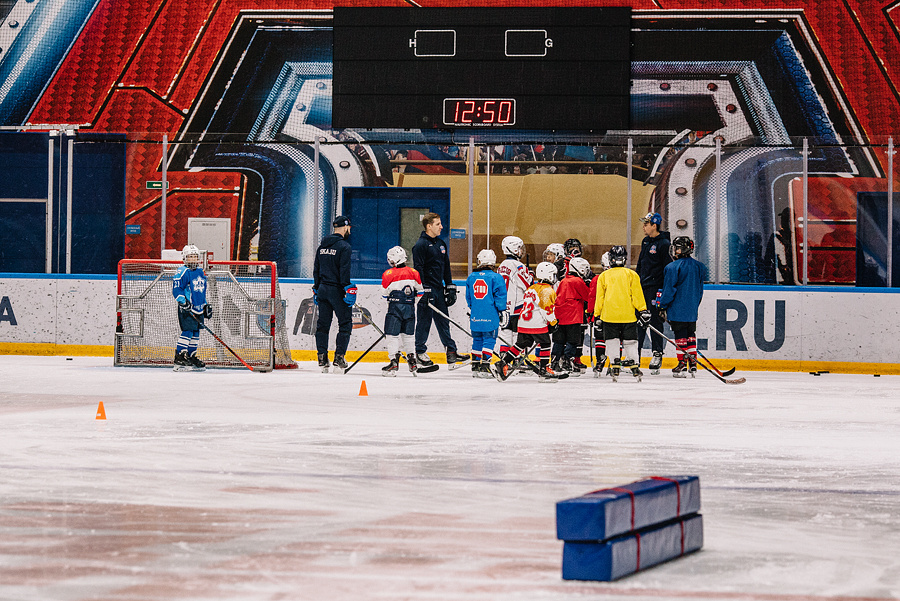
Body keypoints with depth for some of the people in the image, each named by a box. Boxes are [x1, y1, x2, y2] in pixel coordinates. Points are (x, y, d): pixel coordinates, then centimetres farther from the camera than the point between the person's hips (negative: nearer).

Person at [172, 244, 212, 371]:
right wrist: (183, 301, -26)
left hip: (198, 309, 8)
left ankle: (191, 356, 17)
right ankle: (179, 357, -14)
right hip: (187, 309, -8)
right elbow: (176, 289, -14)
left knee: (196, 333, 10)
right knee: (187, 331, -15)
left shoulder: (200, 272, 17)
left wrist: (205, 305, 25)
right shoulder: (182, 272, -9)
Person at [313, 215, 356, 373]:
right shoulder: (344, 246, -10)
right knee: (345, 323, 0)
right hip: (337, 290, -7)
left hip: (323, 289, 7)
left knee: (322, 324, 10)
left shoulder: (322, 246, 12)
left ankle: (322, 358, 9)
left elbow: (316, 269, 16)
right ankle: (339, 358, -7)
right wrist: (349, 290, -16)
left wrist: (316, 289, 23)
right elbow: (344, 270, -17)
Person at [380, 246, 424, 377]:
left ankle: (394, 361, -10)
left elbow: (384, 293, -2)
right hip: (410, 308, 4)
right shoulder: (413, 273, 2)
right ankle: (411, 359, 14)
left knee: (392, 335, -2)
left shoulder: (388, 275, -10)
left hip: (395, 308, -4)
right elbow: (419, 291, 8)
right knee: (408, 335, 15)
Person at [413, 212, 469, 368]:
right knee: (424, 321, -1)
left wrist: (450, 288, 16)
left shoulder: (441, 244, 15)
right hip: (427, 290, -7)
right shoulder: (420, 245, -10)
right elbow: (418, 269, -15)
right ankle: (420, 353, 7)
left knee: (443, 321, 8)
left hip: (439, 289, 7)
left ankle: (451, 352, 9)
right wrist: (422, 291, -20)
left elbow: (446, 268, 21)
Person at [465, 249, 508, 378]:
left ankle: (475, 367, 18)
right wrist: (502, 311, 1)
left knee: (477, 340, 15)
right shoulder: (496, 278, -6)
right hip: (490, 317, -4)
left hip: (475, 316, 5)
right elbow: (500, 296, -7)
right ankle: (484, 368, -11)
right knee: (489, 340, -2)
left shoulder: (471, 277, 8)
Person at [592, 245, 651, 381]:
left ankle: (615, 368, -2)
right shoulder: (631, 275, 2)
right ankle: (635, 366, 5)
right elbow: (637, 295, 0)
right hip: (628, 315, 0)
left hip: (609, 315, 0)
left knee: (612, 341, 5)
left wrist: (597, 314, 11)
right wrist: (643, 310, 5)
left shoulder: (603, 276, 3)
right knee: (630, 342, 8)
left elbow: (599, 298, 4)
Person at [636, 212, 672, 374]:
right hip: (642, 287, 8)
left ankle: (657, 354, 1)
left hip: (655, 287, -8)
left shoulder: (664, 244, -11)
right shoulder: (645, 242, 15)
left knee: (655, 321, -5)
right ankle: (635, 353, 13)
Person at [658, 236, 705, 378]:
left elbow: (669, 289, -13)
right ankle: (693, 364, 12)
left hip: (678, 310, -6)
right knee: (691, 335, 13)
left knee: (680, 336, -2)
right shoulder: (698, 266, 8)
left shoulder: (673, 267, -14)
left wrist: (663, 306, -5)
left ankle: (683, 364, -2)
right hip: (692, 310, 6)